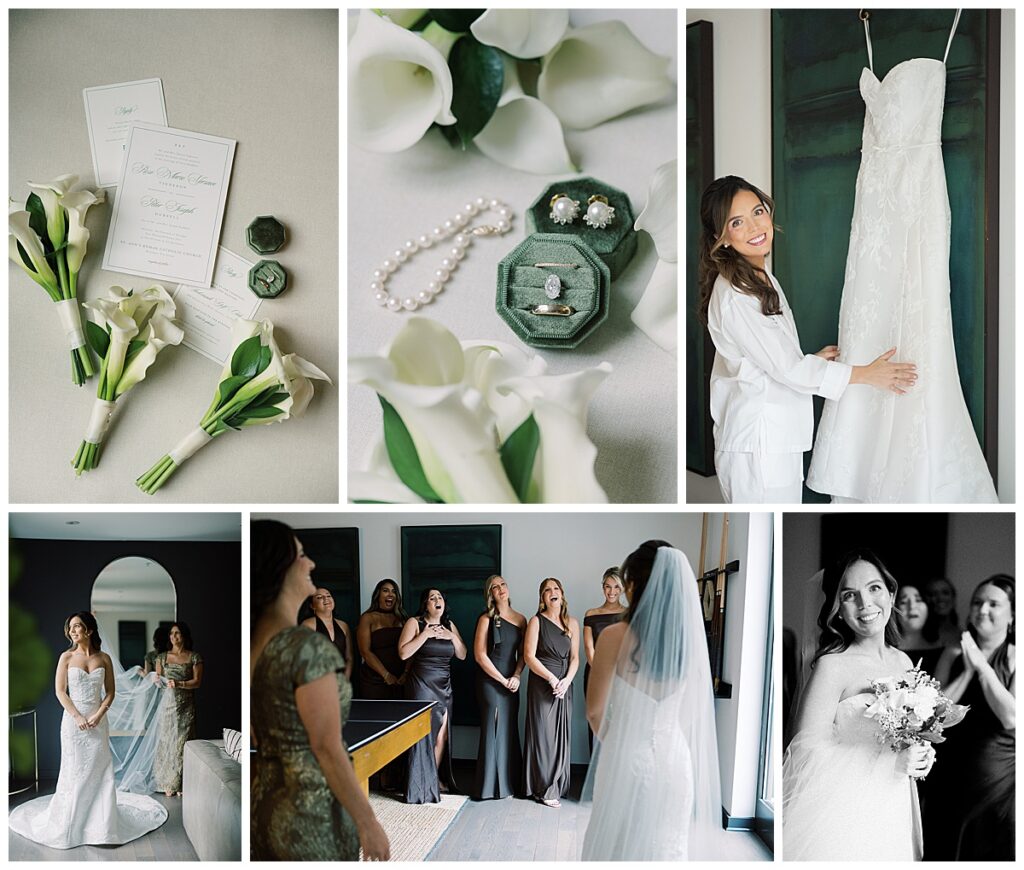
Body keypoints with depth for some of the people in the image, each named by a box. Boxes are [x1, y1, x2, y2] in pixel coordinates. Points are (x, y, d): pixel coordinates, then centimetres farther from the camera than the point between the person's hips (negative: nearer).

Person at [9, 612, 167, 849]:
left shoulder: (104, 659, 2)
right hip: (73, 719, -1)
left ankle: (102, 821, 11)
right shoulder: (67, 657, -2)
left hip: (98, 720, 1)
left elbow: (110, 692, 3)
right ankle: (71, 820, 15)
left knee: (100, 768, 2)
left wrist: (98, 715, -11)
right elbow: (60, 690, -4)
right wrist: (77, 716, -12)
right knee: (75, 769, 3)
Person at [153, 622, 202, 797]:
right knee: (166, 741, 1)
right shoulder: (162, 657, 8)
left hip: (186, 706, -2)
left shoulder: (194, 657, 1)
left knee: (182, 743, -1)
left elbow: (197, 682, -5)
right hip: (167, 705, 2)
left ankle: (180, 784, 8)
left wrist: (179, 684, -20)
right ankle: (168, 783, 10)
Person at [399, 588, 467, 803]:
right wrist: (425, 634, -16)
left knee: (442, 736, 5)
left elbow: (462, 655, 12)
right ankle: (422, 787, 3)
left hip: (444, 687, 5)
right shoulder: (415, 623, -4)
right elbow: (403, 653, -13)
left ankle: (436, 780, 19)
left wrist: (452, 637, -4)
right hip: (421, 686, -5)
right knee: (422, 735, -6)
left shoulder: (449, 625, 12)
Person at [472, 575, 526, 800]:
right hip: (490, 681, -5)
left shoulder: (520, 619, 9)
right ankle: (490, 787, 7)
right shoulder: (487, 619, -6)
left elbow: (523, 654, 11)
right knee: (493, 730, -2)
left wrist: (516, 676, -6)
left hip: (511, 682, 5)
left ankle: (510, 783, 18)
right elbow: (480, 655, -10)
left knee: (510, 731, 9)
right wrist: (502, 680, -10)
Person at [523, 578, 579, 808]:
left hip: (564, 685, 4)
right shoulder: (536, 621, -3)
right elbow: (529, 656, -8)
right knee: (543, 734, -2)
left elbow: (575, 657, 8)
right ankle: (545, 789, 5)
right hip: (541, 685, -4)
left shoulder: (572, 623, 9)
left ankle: (558, 785, 18)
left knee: (561, 734, 7)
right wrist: (551, 679, -14)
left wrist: (567, 680, -9)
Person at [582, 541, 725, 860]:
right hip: (675, 757, 4)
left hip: (628, 757, -4)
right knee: (669, 845, 16)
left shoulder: (616, 636, -15)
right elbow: (690, 709, 7)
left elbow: (594, 710, -7)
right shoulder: (690, 635, -3)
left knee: (620, 843, 12)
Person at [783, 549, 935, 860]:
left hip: (892, 816, 6)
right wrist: (892, 763, -22)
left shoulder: (904, 662, 5)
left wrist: (921, 756, -3)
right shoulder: (833, 665, -16)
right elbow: (807, 749, -20)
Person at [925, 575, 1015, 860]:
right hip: (952, 773, 3)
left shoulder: (1014, 658, -5)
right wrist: (968, 671, -11)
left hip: (999, 775, -3)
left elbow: (1011, 717, -17)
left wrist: (982, 666, -15)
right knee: (945, 849, 13)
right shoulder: (953, 654, 3)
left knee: (993, 850, 10)